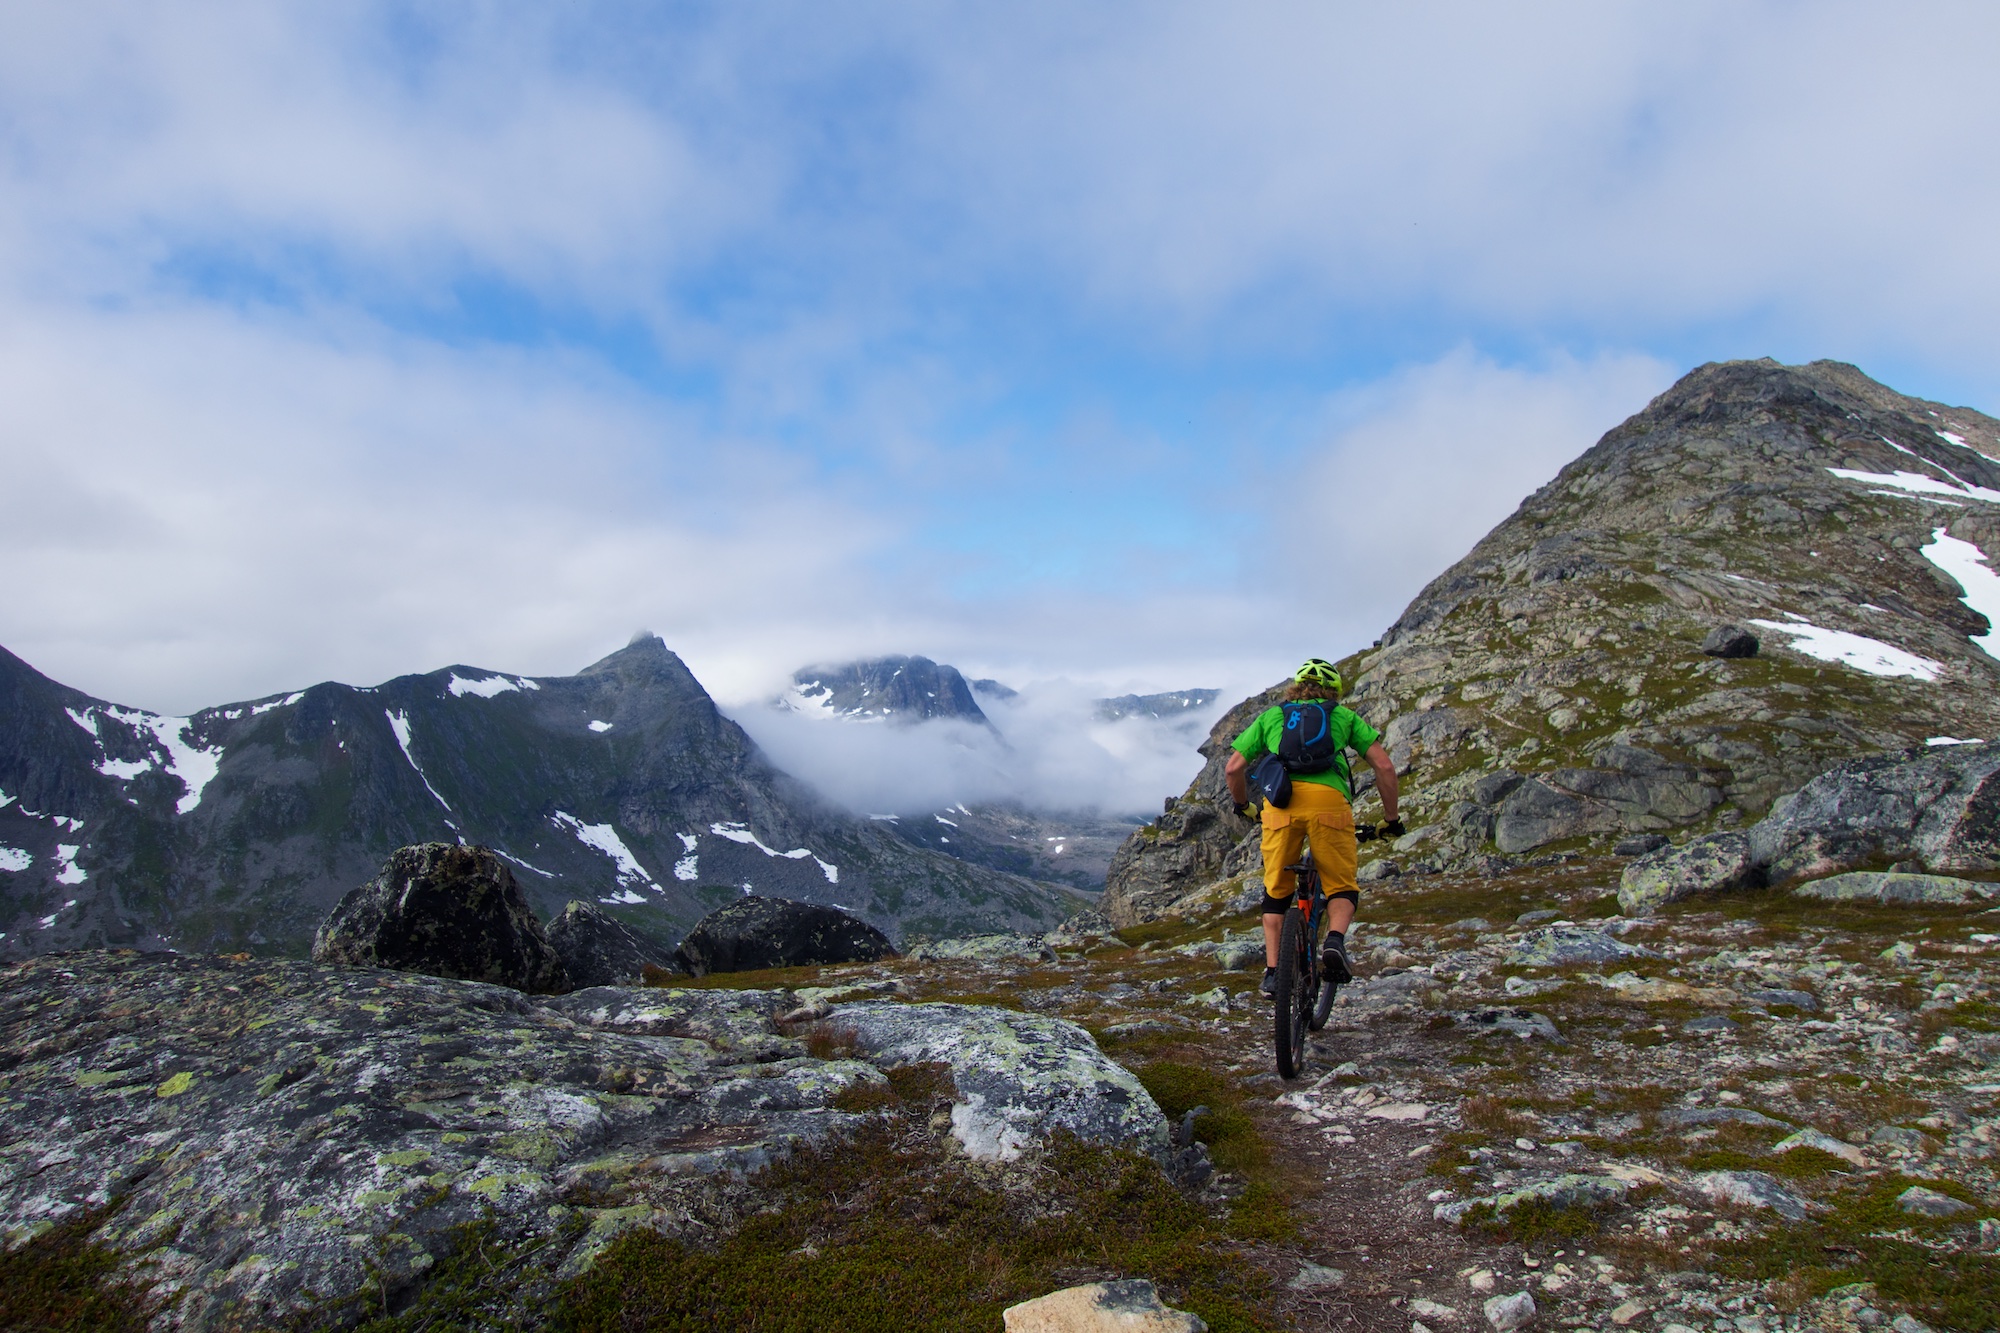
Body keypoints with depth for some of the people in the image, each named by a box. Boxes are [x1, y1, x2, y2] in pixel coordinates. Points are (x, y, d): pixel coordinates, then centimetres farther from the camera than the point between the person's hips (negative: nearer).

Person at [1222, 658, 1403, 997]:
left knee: (1276, 892, 19)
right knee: (1342, 888, 15)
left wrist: (1243, 806, 42)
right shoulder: (1344, 715, 27)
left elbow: (1232, 769, 24)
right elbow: (1384, 767, 17)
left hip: (1281, 801, 1)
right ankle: (1335, 940, -13)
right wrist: (1391, 820, 27)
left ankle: (1272, 972, 12)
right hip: (1329, 801, -1)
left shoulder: (1271, 715, 30)